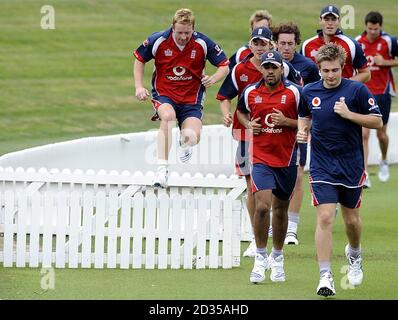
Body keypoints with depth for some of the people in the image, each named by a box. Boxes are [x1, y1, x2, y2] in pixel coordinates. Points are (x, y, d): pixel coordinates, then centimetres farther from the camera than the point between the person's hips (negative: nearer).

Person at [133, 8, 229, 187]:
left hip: (191, 98, 1)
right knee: (168, 116, -37)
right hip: (163, 94, -1)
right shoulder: (158, 41, -9)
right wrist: (139, 87, -1)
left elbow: (224, 66, 0)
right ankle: (162, 169, -34)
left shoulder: (203, 44, -10)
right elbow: (139, 60, 8)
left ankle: (184, 142, 23)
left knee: (192, 138, -21)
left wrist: (213, 79, -20)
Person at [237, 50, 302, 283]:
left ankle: (277, 258, 30)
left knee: (280, 210, 12)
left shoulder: (294, 92, -5)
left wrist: (287, 122, -16)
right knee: (262, 206, -16)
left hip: (287, 159, 0)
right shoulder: (250, 92, 2)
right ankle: (261, 258, -4)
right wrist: (248, 124, 2)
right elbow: (241, 111, 22)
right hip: (261, 158, 0)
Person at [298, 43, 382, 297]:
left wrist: (349, 114, -18)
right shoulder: (309, 92, 1)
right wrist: (302, 130, -1)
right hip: (322, 167, 0)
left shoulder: (357, 90, -8)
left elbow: (377, 121, -6)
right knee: (325, 218, -13)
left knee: (351, 219, 12)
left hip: (352, 166, 0)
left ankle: (354, 254, 45)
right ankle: (325, 277, -14)